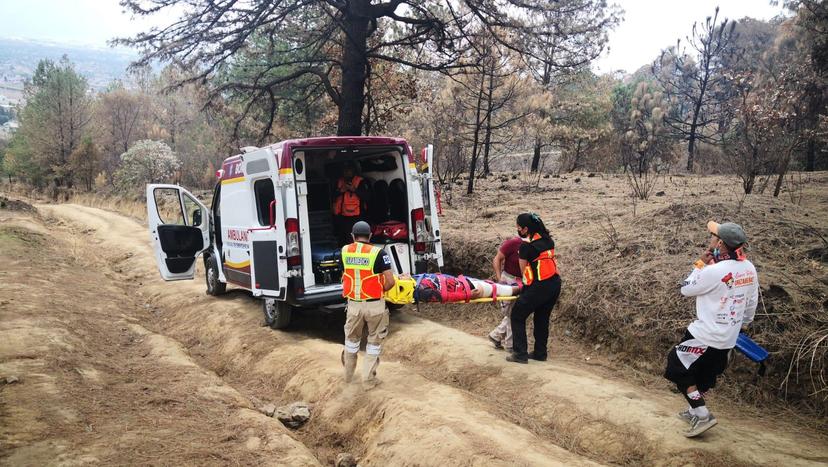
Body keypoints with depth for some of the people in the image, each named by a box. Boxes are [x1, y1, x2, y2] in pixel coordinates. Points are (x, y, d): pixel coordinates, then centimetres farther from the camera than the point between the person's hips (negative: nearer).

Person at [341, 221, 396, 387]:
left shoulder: (344, 251, -1)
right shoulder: (378, 253, -12)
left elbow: (344, 277, 7)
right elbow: (390, 282, -13)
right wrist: (380, 290, 5)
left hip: (353, 304, 3)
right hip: (374, 305, -3)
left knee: (352, 338, 23)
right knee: (374, 340, 16)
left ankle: (348, 374, 37)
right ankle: (369, 378, 21)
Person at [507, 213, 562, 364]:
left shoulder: (526, 245, -11)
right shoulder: (548, 240, 8)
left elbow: (523, 269, 1)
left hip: (539, 287, -7)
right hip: (555, 284, 7)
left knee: (517, 316, 5)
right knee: (542, 319, 20)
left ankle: (520, 354, 4)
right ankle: (540, 353, 27)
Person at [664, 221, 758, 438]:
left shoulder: (714, 271, -26)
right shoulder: (749, 269, -2)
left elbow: (686, 289, -11)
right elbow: (752, 302, 11)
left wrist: (701, 263, -6)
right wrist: (742, 323, 26)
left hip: (705, 336, -8)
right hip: (728, 338, 8)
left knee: (679, 370, 5)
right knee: (704, 375, 23)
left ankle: (703, 415, 2)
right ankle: (694, 411, 35)